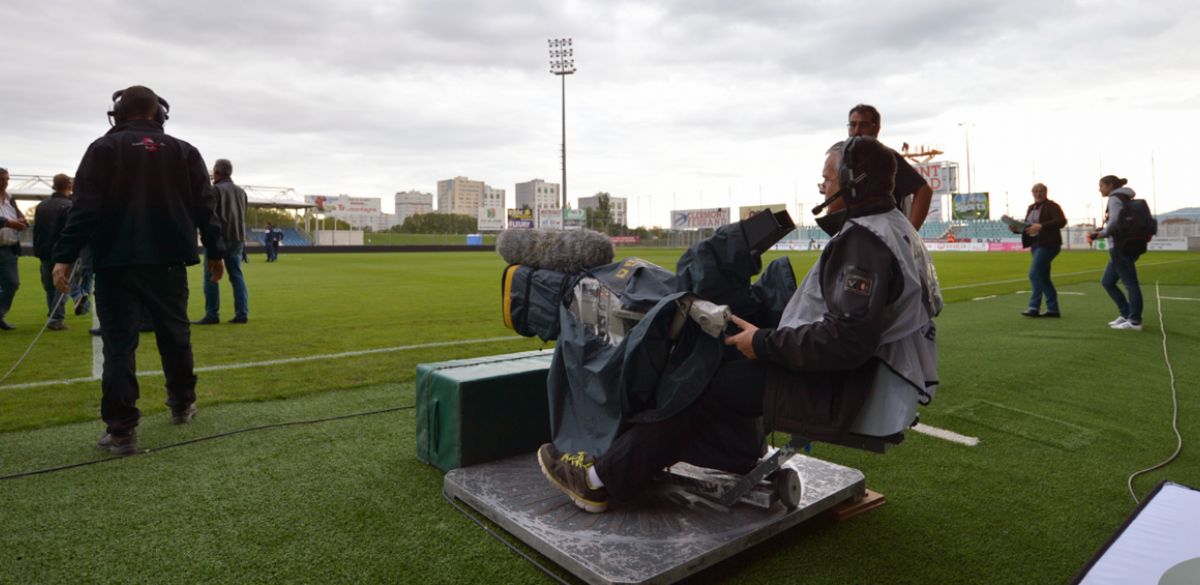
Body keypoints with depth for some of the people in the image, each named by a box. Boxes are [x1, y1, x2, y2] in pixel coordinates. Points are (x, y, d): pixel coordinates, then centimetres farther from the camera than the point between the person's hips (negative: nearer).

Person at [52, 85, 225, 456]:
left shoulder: (103, 149, 1)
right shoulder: (184, 152, 8)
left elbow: (85, 207, -8)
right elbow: (206, 207, 7)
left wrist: (64, 256, -7)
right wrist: (215, 252, 14)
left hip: (116, 263, -2)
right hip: (168, 262, 2)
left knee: (119, 345, 0)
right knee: (175, 335, 15)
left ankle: (121, 431, 0)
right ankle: (182, 404, 29)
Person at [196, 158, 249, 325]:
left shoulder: (215, 189, -7)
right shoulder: (240, 191, 14)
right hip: (238, 238, 6)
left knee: (211, 276, -1)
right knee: (236, 275, 7)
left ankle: (212, 314, -2)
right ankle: (242, 313, 2)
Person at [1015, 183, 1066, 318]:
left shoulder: (1052, 206, -6)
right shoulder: (1031, 208, 16)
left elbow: (1062, 221, -18)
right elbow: (1026, 226, 19)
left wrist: (1041, 226, -26)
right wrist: (1016, 228, 0)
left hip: (1048, 244, -8)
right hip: (1035, 244, 8)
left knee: (1034, 274, -14)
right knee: (1043, 277, 9)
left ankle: (1034, 307, -12)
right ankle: (1053, 309, 15)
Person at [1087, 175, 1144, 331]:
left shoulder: (1115, 198, -8)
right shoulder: (1125, 199, 21)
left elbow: (1115, 221, -22)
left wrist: (1102, 233, -5)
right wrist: (1099, 232, 12)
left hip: (1122, 248, -10)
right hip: (1127, 246, 10)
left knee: (1130, 283, -6)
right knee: (1107, 282, 13)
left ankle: (1134, 321, -3)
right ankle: (1126, 314, 15)